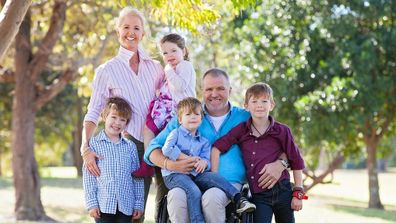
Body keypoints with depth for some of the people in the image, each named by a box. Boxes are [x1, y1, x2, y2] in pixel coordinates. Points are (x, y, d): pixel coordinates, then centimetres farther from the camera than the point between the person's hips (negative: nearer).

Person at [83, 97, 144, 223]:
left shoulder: (130, 146, 10)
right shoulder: (94, 144, 1)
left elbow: (137, 177, 11)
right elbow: (88, 175, 0)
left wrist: (139, 204, 6)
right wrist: (91, 203, -6)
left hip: (126, 206, 3)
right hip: (103, 206, -3)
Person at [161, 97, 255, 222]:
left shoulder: (204, 142, 20)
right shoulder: (176, 133, 7)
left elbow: (206, 159, 10)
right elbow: (167, 149, -9)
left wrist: (203, 162, -17)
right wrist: (187, 158, -9)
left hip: (195, 174, 4)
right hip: (175, 174, -4)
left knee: (214, 177, -23)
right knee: (194, 192, -32)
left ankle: (239, 200, -30)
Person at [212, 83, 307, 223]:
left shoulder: (282, 131, -2)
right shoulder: (241, 130, 2)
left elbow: (296, 163, 3)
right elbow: (217, 148, 4)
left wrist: (298, 193, 1)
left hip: (282, 191, 0)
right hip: (258, 195, 0)